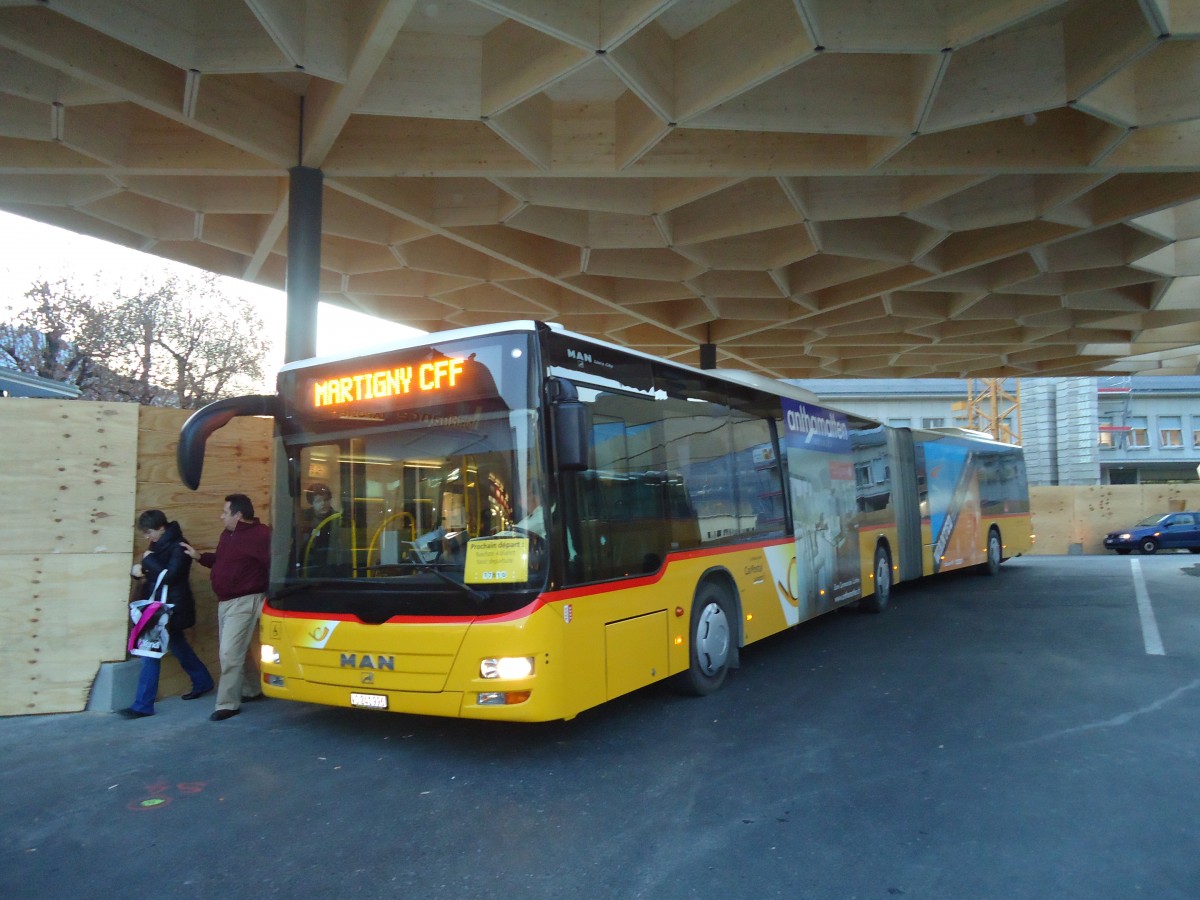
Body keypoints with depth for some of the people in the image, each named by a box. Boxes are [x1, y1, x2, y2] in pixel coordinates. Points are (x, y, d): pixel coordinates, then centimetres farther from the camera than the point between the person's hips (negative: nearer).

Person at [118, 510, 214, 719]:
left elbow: (169, 576, -26)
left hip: (171, 609, -9)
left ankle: (143, 706, -3)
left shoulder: (178, 547, -17)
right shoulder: (159, 545, 9)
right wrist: (137, 569, -6)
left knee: (151, 653, -8)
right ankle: (203, 682, 36)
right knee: (178, 646, 20)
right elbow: (151, 571, 17)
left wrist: (149, 560, -16)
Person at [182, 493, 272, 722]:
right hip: (225, 602, 10)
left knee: (230, 653, -9)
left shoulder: (261, 535, -21)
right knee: (238, 650, 19)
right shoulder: (227, 534, 10)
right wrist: (199, 557, 11)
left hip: (245, 602, -10)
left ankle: (227, 703, 0)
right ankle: (253, 689, 36)